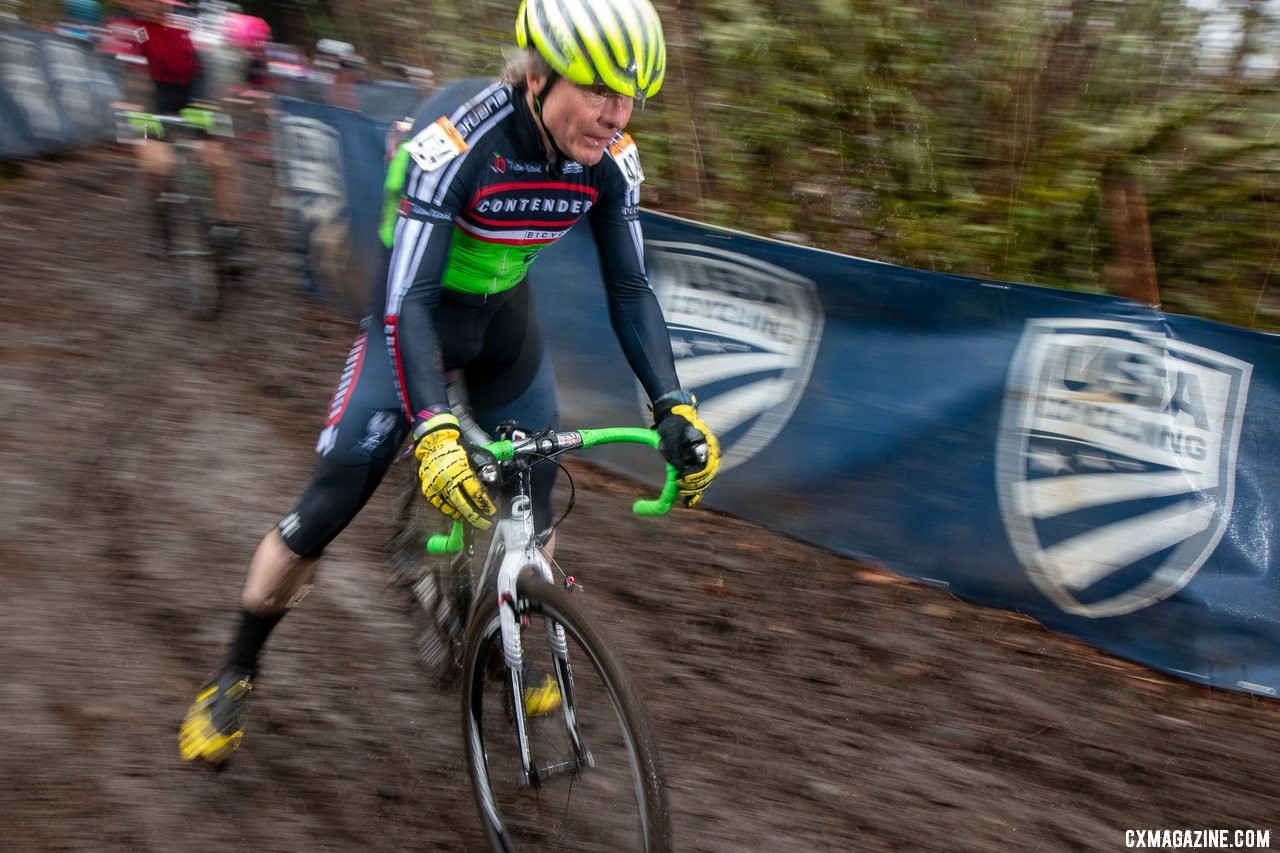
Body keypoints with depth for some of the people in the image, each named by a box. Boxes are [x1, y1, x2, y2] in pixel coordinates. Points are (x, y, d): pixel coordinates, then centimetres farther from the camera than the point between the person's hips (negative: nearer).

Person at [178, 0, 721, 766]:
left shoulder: (610, 158, -18)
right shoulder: (459, 135, -34)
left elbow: (631, 291, -13)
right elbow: (407, 301, -38)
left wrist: (675, 408, -25)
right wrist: (435, 430, -50)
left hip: (505, 319, 5)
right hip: (417, 317, -4)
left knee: (536, 509, 7)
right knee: (321, 514, -5)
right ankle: (235, 676, 18)